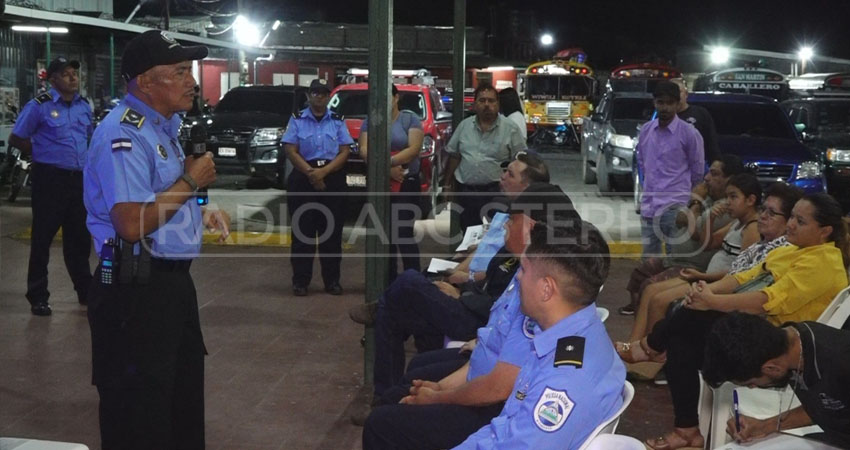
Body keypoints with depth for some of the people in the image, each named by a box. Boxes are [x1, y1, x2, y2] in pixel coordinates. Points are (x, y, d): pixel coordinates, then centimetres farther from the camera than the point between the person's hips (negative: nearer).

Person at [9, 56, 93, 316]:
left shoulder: (84, 106, 10)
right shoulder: (39, 106, -8)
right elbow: (16, 139, -4)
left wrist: (86, 160, 11)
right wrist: (43, 153, -3)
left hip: (79, 178, 5)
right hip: (50, 178, -5)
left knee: (79, 237, 14)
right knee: (42, 238, 1)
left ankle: (85, 291, 26)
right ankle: (38, 297, 10)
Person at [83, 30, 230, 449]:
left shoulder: (161, 126, 13)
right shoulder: (124, 134, -19)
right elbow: (132, 225, -29)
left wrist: (202, 212, 11)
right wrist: (191, 181, -18)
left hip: (171, 280, 10)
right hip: (137, 289, -10)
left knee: (185, 400, 21)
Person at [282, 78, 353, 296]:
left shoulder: (338, 121, 8)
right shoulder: (297, 120, 5)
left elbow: (345, 151, 0)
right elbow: (291, 151, -3)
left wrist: (324, 172, -14)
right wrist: (311, 172, -15)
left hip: (333, 179, 1)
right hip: (303, 179, -1)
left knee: (332, 231, 2)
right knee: (303, 231, 0)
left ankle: (332, 280, 9)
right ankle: (300, 280, 5)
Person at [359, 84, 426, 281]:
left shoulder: (410, 119, 3)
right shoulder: (369, 122, 11)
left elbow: (414, 148, -9)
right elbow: (365, 150, -3)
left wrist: (386, 162, -20)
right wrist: (388, 169, -17)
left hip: (407, 184, -3)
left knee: (404, 233, -10)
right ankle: (389, 280, 12)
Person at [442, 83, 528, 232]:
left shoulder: (510, 129, -4)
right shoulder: (464, 125, 7)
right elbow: (454, 156, 14)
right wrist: (447, 184, 12)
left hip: (495, 193, -4)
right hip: (465, 192, 4)